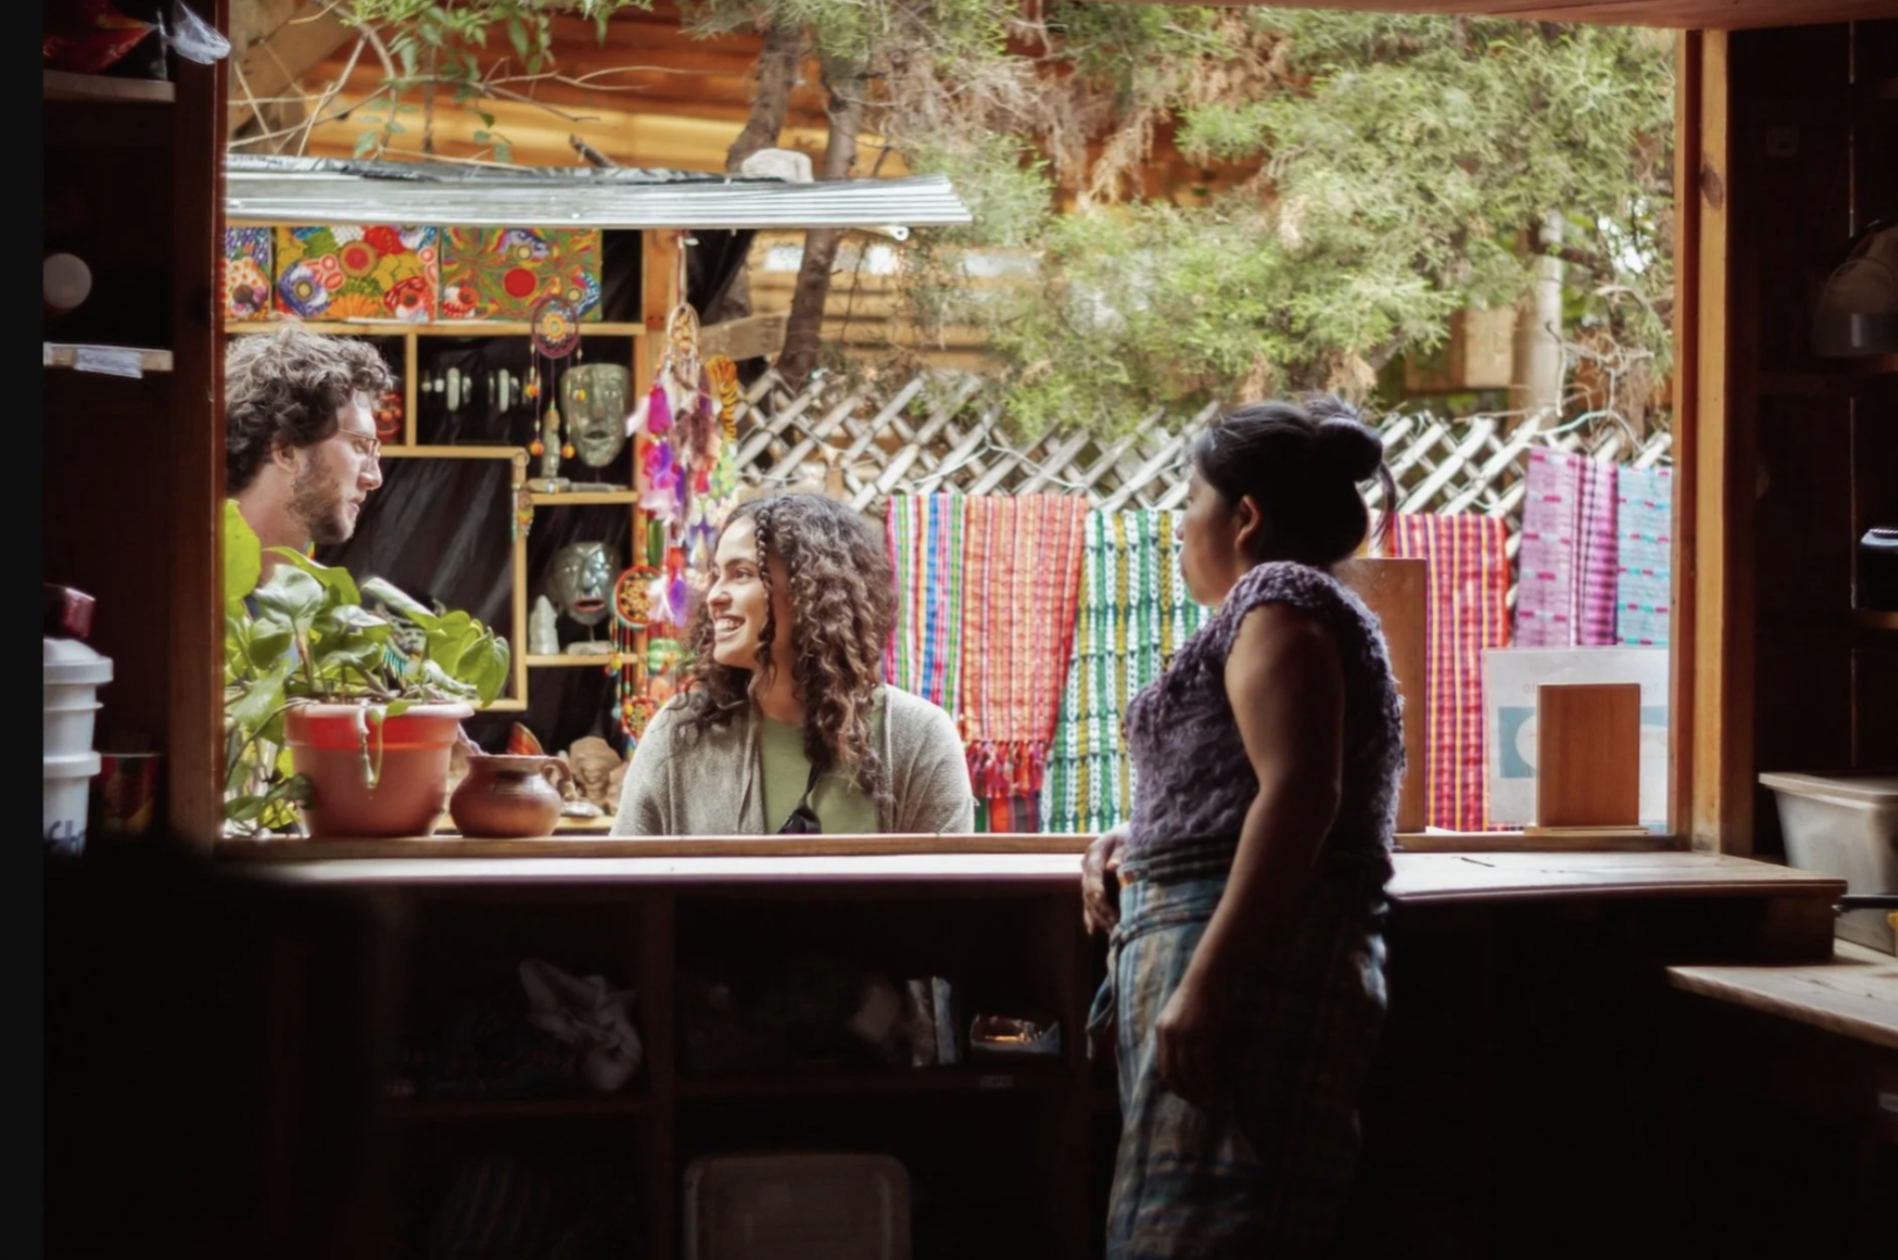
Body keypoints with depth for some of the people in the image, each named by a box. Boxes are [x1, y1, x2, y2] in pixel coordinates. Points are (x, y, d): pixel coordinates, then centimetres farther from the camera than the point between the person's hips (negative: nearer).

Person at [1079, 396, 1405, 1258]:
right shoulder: (1330, 617, 28)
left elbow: (1298, 795, -18)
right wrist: (1136, 841, 16)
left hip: (1246, 961, -10)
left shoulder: (1278, 597, -3)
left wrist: (1204, 983, -24)